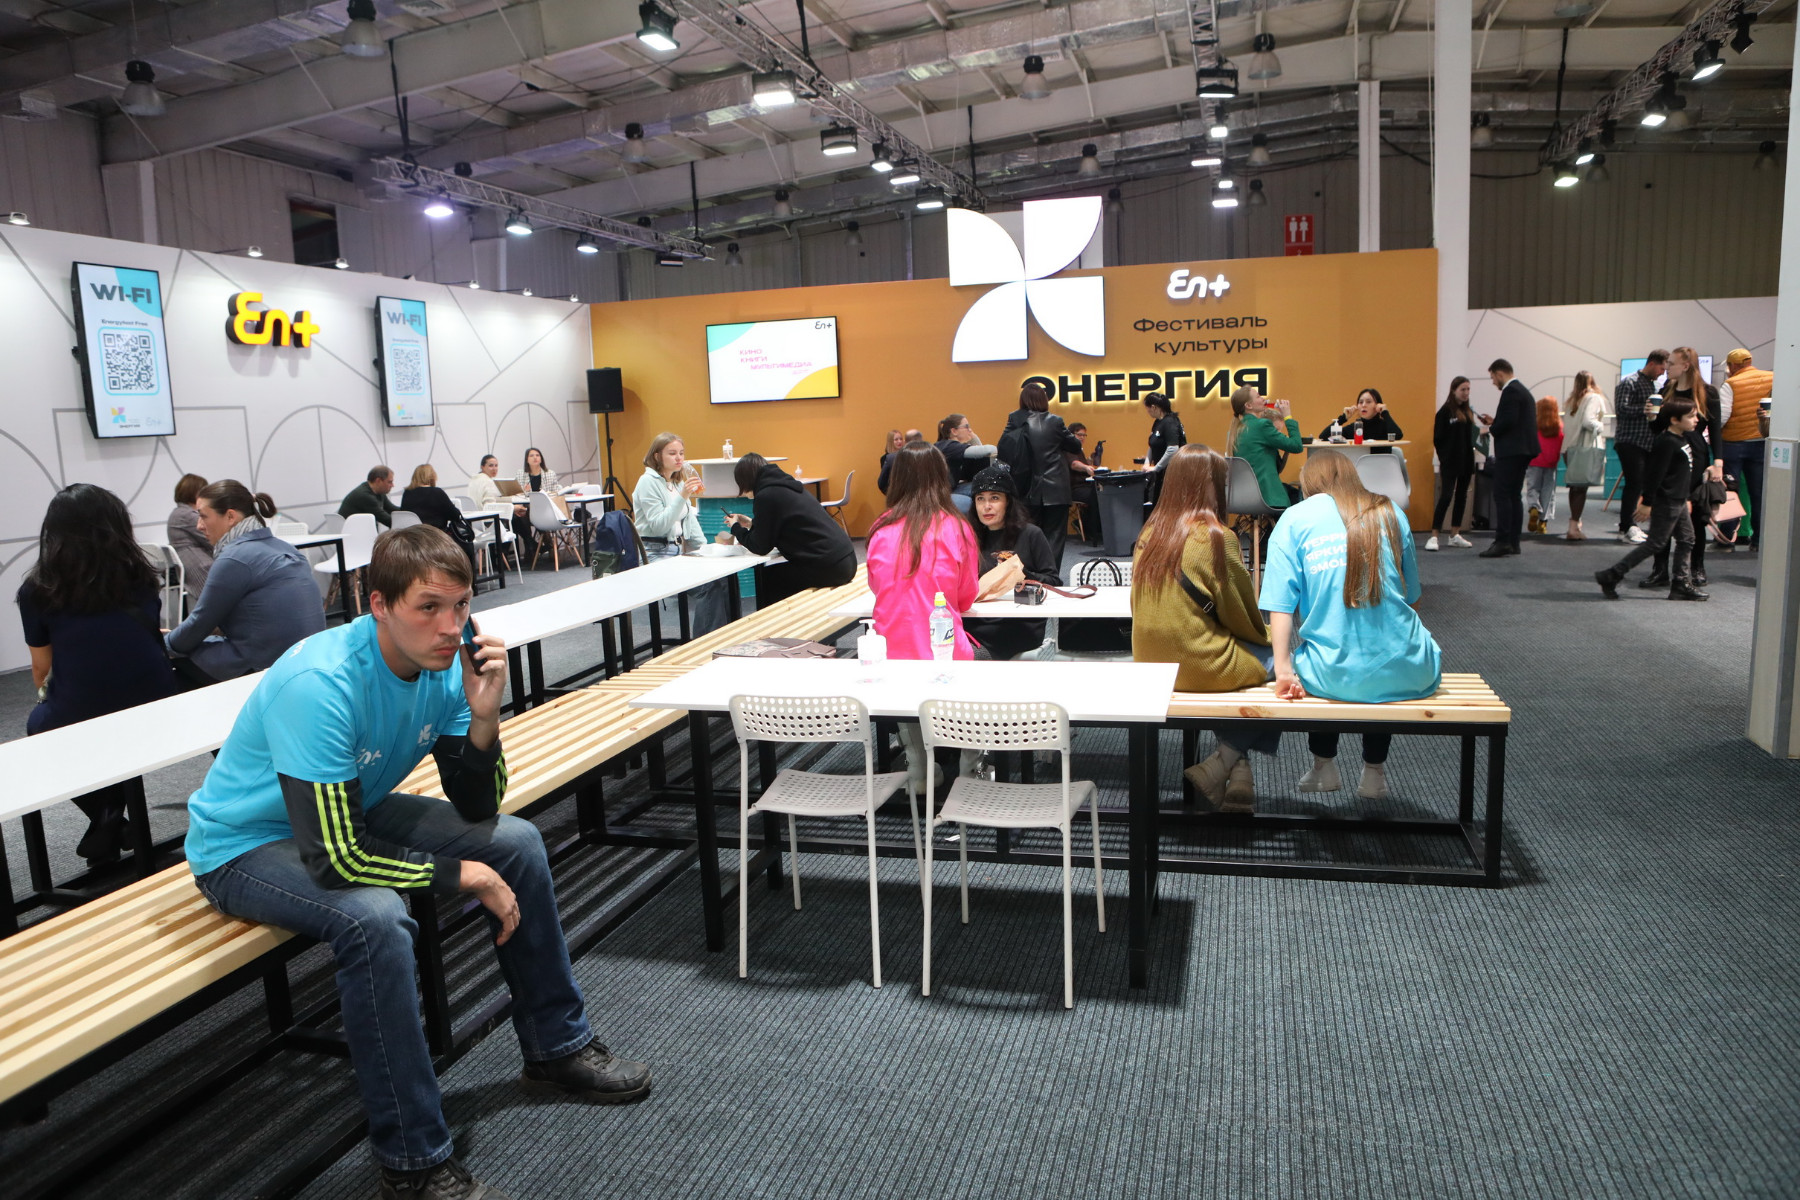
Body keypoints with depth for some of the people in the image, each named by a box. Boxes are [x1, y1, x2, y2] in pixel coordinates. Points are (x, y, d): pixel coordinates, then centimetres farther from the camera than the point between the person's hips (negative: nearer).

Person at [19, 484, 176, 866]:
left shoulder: (38, 590, -3)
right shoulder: (142, 579, 4)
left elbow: (41, 669, 9)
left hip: (78, 725, -2)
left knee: (37, 724, 32)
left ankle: (105, 817, 21)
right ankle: (110, 822, 29)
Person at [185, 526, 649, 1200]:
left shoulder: (444, 663, -13)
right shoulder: (320, 687, -34)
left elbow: (477, 808, -9)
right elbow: (335, 860, -35)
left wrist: (483, 717, -27)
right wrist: (463, 875, -24)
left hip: (349, 813, 7)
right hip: (247, 847, -7)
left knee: (515, 841, -2)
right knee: (373, 917, -35)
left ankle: (556, 1046, 15)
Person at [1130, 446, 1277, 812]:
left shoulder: (1149, 532, 3)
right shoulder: (1215, 537, -15)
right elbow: (1242, 613, -6)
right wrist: (1265, 640, 17)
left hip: (1151, 664, 7)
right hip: (1198, 666, -7)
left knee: (1252, 653, 25)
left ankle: (1238, 766, 19)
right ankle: (1222, 763, 4)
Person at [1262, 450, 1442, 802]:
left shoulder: (1295, 519, 3)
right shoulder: (1390, 513, 9)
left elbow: (1281, 605, -8)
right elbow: (1411, 597, 17)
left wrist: (1284, 670, -11)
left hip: (1334, 676, -1)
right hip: (1406, 676, 2)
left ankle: (1324, 766, 45)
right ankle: (1374, 770, 43)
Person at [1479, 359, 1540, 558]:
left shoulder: (1511, 391, -12)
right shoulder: (1523, 390, 20)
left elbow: (1508, 421, -22)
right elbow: (1518, 421, 18)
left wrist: (1491, 429, -6)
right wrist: (1494, 423, 15)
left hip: (1510, 451, -10)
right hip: (1522, 449, 11)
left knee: (1502, 495, -11)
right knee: (1514, 495, 11)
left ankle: (1502, 541, -15)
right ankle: (1513, 542, 12)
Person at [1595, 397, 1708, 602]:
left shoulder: (1682, 439, 12)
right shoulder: (1666, 442, -19)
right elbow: (1655, 474, -21)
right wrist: (1647, 503, -22)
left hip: (1678, 501, 10)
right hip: (1666, 502, -10)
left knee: (1686, 539, 12)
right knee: (1655, 542, -7)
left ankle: (1682, 584, 16)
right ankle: (1611, 576, -6)